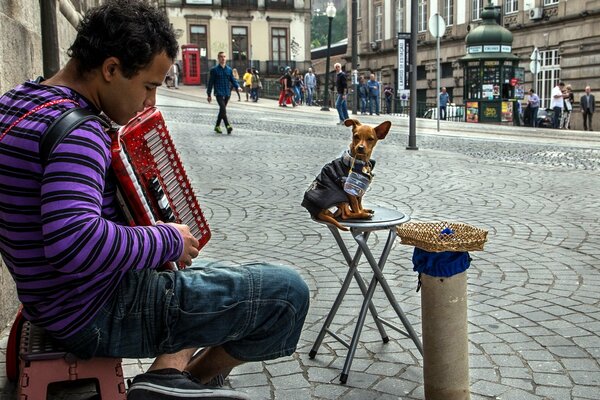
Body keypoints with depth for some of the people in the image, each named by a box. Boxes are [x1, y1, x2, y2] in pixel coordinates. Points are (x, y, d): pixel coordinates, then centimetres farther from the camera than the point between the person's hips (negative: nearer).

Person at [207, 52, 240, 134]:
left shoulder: (229, 69, 10)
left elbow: (233, 80, 13)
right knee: (223, 109, -19)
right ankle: (228, 126, -25)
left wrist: (237, 87, -8)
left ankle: (217, 126, 27)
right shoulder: (214, 70, -1)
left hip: (227, 93, 5)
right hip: (219, 93, -5)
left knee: (222, 110, 13)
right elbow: (210, 82, 2)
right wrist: (209, 94, 1)